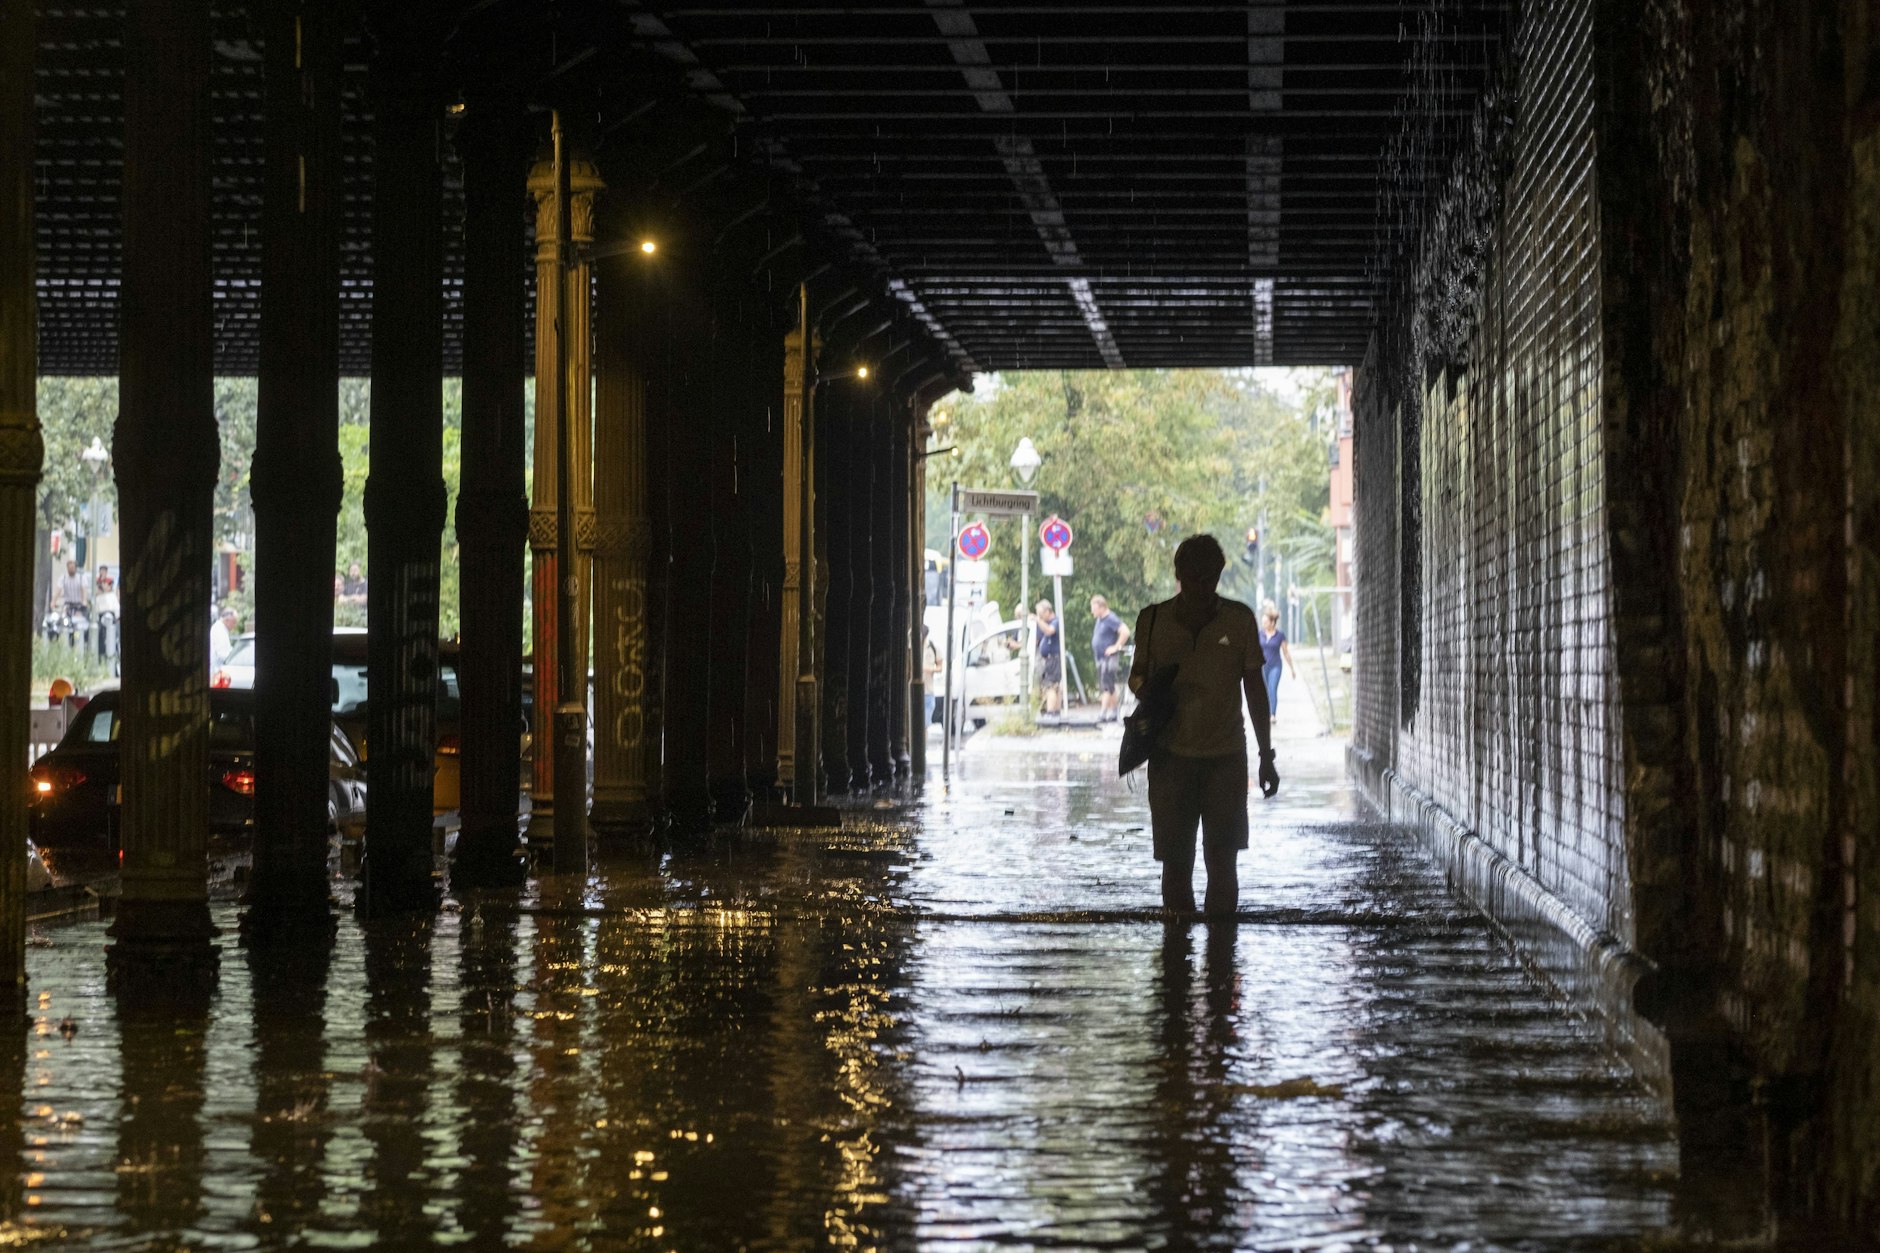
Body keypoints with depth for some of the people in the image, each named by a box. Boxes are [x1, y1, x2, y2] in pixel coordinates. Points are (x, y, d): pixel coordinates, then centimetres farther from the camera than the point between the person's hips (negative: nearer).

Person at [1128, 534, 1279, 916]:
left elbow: (1254, 687, 7)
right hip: (1171, 756, 0)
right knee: (1176, 862, 2)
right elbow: (1138, 675, 13)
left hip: (1226, 758, 0)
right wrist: (1146, 690, -12)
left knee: (1222, 861, -2)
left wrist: (1266, 756, 7)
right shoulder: (1154, 620, 0)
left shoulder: (1238, 619, 0)